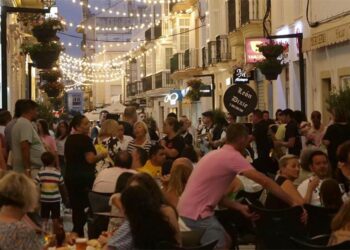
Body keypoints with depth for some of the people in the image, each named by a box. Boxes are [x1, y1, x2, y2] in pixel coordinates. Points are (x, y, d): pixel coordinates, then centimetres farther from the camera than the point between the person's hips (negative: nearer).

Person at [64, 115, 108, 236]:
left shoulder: (69, 140, 13)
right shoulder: (85, 139, -13)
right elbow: (90, 159, -20)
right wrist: (102, 155, -5)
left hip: (70, 176, 8)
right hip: (84, 177, -8)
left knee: (76, 207, 11)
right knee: (88, 207, 0)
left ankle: (76, 233, 14)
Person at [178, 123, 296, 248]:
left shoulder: (219, 154, 16)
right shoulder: (232, 156, -14)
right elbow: (264, 181, -18)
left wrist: (240, 207, 9)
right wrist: (292, 202, -13)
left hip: (192, 208, 10)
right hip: (196, 211, -10)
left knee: (226, 240, 19)